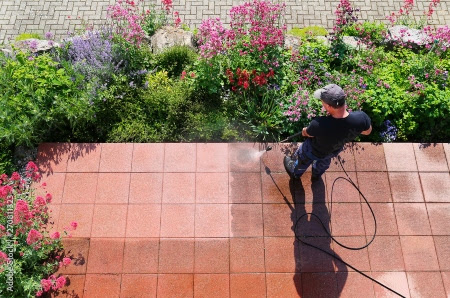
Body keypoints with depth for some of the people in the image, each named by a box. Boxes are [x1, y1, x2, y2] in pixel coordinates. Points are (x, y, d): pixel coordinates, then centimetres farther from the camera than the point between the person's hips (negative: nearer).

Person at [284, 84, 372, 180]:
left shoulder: (319, 124, -47)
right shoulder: (361, 118, -37)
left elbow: (308, 133, -21)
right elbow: (367, 131, -13)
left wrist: (304, 131, 2)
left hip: (314, 151, -4)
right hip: (336, 150, 4)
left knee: (303, 160, 33)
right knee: (324, 161, 40)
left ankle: (295, 173, 66)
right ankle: (317, 174, 72)